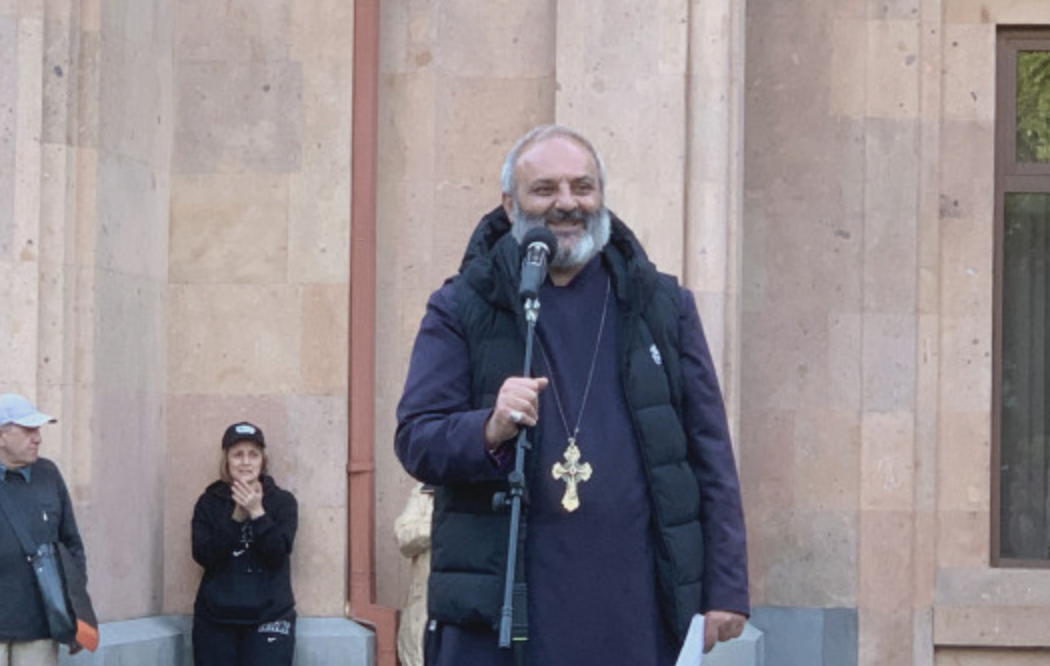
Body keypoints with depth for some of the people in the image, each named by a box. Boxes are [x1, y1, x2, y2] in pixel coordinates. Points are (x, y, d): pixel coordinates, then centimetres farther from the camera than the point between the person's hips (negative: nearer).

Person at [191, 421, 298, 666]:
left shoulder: (282, 501, 4)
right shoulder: (209, 503, 7)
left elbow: (278, 554, -8)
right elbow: (203, 555, -6)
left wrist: (257, 513, -19)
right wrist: (235, 517, -15)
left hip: (268, 616, -2)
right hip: (215, 618, 2)